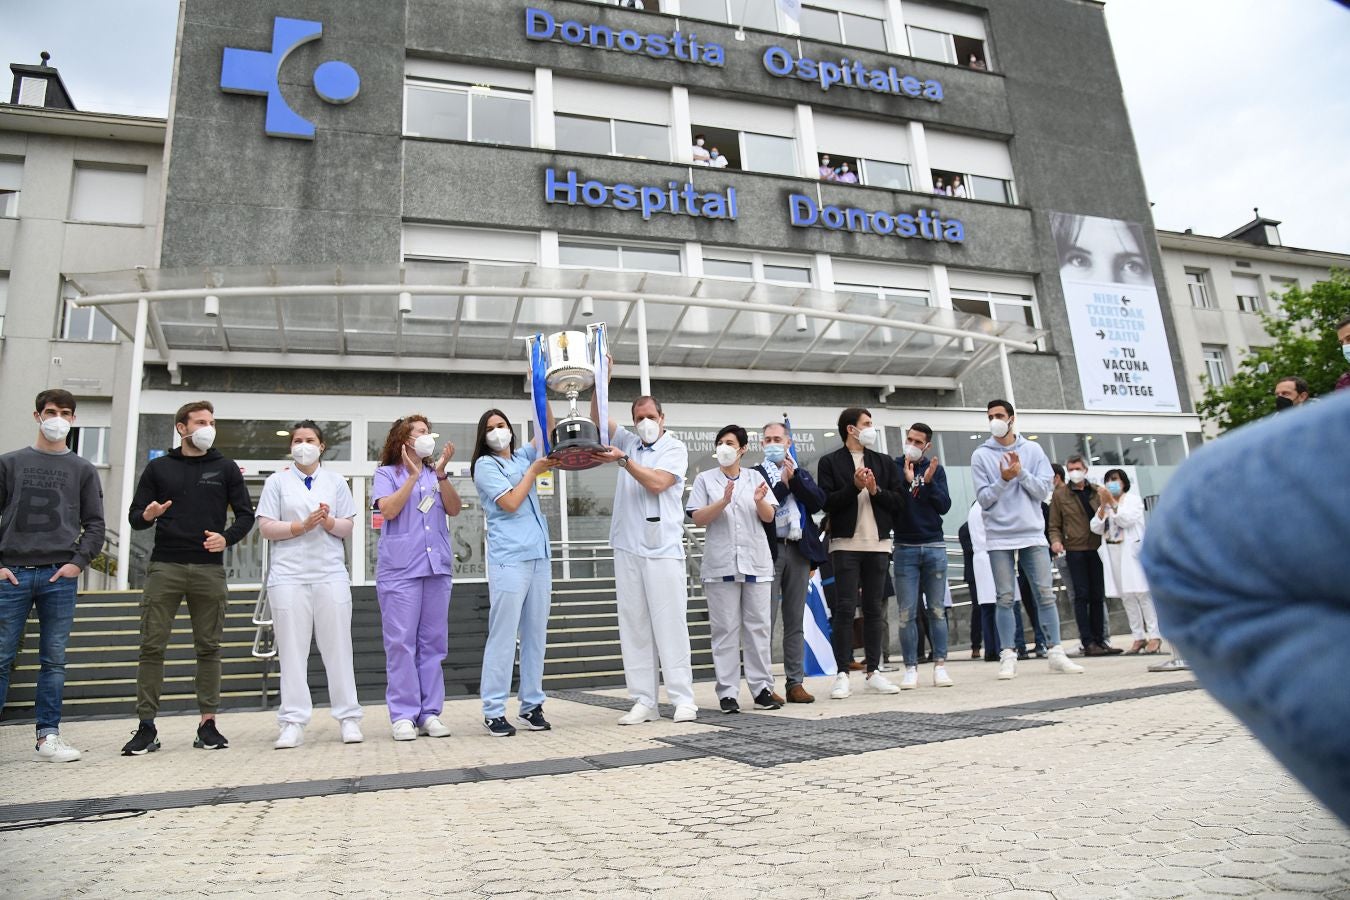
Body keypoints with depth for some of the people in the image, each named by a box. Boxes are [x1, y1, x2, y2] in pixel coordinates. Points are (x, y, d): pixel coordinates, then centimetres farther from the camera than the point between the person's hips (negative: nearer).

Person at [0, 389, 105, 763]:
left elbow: (95, 524, 8)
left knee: (54, 661, 4)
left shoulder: (83, 470, 11)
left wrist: (78, 562, -5)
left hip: (60, 577, 0)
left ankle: (48, 737, 10)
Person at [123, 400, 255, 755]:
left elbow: (246, 514, 9)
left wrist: (227, 538, -10)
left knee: (209, 647, 3)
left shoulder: (225, 468, 11)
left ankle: (208, 723, 8)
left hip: (209, 569, 0)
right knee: (152, 646, -1)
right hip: (164, 567, 0)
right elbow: (134, 516, 10)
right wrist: (147, 516, -13)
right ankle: (146, 727, 6)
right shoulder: (158, 468, 12)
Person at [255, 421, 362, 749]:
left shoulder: (336, 481, 14)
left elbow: (348, 528, 10)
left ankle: (348, 718, 6)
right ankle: (293, 723, 5)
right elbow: (266, 527, 1)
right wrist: (302, 526, -12)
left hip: (331, 574, 1)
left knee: (338, 647, 1)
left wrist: (329, 522, -11)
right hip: (288, 575, -1)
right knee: (292, 649, 0)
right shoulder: (277, 481, 10)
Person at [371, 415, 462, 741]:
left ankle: (430, 712, 9)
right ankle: (403, 715, 1)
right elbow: (388, 509, -8)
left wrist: (441, 473, -7)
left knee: (433, 642, 3)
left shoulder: (436, 474, 18)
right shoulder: (387, 473, 8)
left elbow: (454, 509, 3)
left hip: (437, 566, 4)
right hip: (400, 568, -4)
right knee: (401, 642, -5)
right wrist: (413, 475, -9)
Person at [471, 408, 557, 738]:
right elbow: (510, 503, -9)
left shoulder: (522, 457, 17)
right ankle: (493, 711, 0)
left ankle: (531, 705, 14)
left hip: (539, 556, 6)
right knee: (503, 636, -6)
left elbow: (548, 429, 16)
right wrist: (534, 471, -4)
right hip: (509, 559, -6)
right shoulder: (485, 465, 1)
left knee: (536, 634, 7)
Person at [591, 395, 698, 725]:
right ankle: (644, 701, 7)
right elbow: (597, 416, 10)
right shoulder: (628, 442, 17)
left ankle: (683, 698, 1)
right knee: (633, 626, 3)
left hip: (663, 550, -5)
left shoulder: (675, 448, 3)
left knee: (670, 623, -4)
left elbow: (657, 483, -11)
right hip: (627, 548, 5)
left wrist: (623, 460, -14)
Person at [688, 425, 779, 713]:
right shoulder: (705, 479, 7)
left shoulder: (755, 477, 11)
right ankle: (727, 692, 4)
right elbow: (698, 518, -3)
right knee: (726, 628, 0)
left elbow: (769, 517, 5)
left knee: (758, 626, 4)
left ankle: (762, 688, 10)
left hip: (755, 562, 2)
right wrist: (723, 502, -17)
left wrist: (760, 501, -16)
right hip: (721, 564, -2)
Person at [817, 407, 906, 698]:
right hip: (846, 544, -4)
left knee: (874, 609, 7)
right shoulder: (830, 462, 3)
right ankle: (842, 674, 0)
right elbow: (826, 502, -7)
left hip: (878, 544, 4)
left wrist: (876, 490, -8)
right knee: (844, 608, -5)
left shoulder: (884, 462, 15)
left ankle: (872, 672, 14)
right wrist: (854, 487, -16)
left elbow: (900, 502, 8)